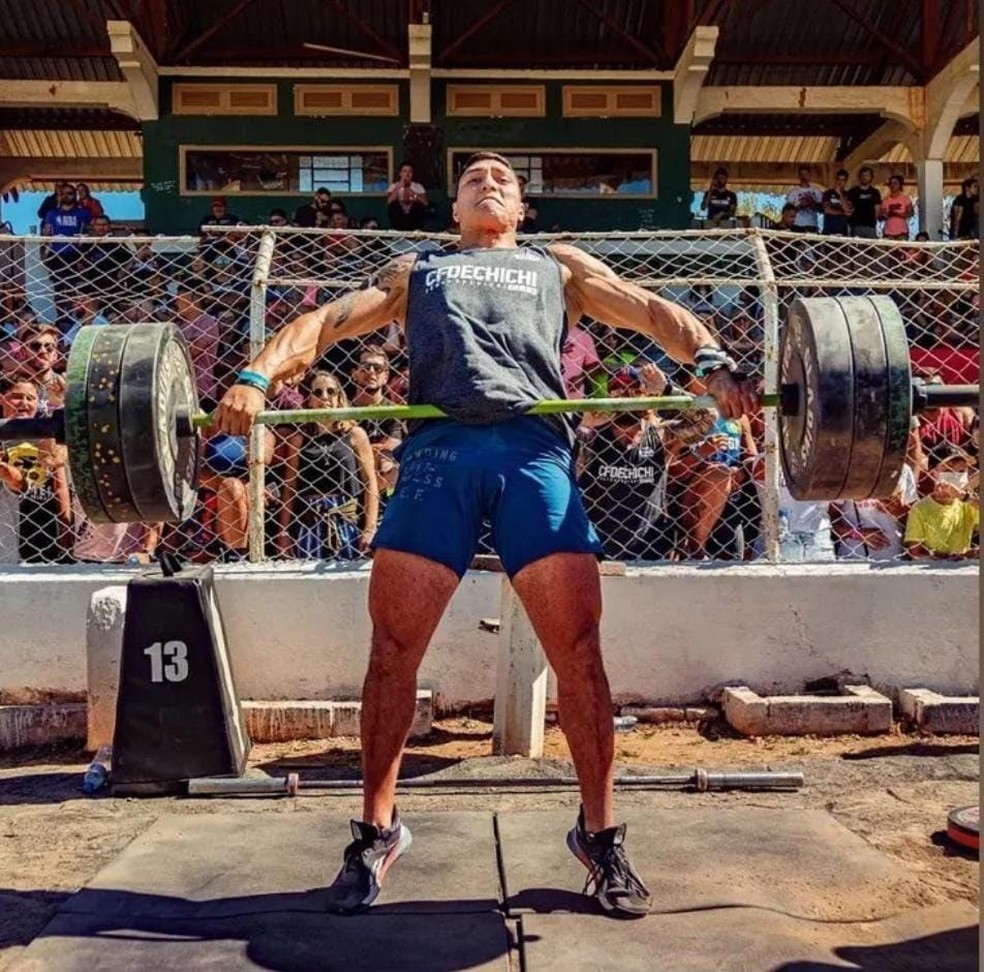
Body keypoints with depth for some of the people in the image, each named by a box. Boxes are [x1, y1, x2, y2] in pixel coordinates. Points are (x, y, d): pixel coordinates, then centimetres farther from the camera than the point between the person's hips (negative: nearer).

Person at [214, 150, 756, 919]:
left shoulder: (560, 266, 31)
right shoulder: (415, 270, 33)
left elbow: (651, 310, 18)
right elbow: (328, 321, 20)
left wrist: (713, 363, -3)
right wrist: (258, 376, 0)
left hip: (535, 447, 0)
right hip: (438, 447, 1)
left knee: (578, 645, -8)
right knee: (393, 645, -5)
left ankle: (600, 834, 8)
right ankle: (377, 832, 12)